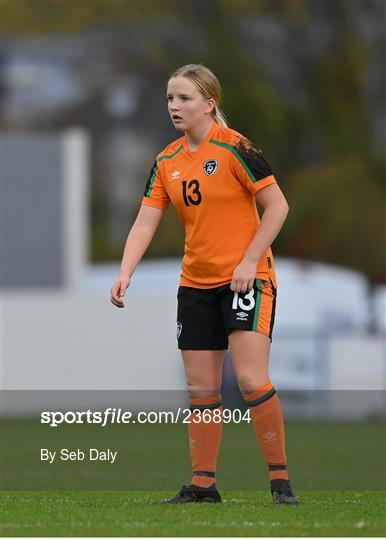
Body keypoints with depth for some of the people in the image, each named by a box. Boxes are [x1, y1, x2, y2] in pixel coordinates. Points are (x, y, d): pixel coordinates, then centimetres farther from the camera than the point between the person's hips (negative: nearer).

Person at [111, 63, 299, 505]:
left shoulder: (234, 148, -11)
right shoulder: (167, 162, 7)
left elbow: (277, 207, -10)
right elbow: (145, 222, 4)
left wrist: (249, 261, -15)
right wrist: (125, 274, -11)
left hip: (246, 277, -6)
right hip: (195, 283, 6)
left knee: (251, 379, -16)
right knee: (201, 388, 5)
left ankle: (280, 480, -7)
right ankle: (202, 484, 11)